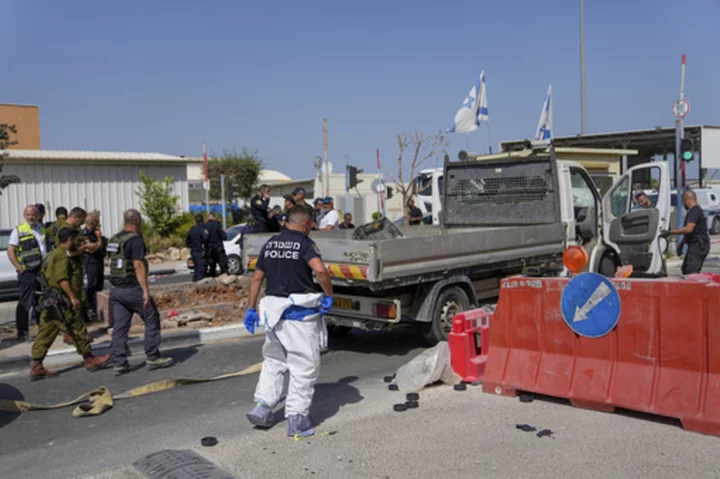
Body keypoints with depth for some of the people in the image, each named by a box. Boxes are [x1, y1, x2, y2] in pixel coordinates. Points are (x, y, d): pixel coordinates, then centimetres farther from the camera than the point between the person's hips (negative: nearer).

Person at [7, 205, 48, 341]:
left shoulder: (43, 230, 13)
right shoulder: (19, 231, -3)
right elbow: (10, 251, -7)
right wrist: (20, 268, -13)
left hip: (43, 270, 6)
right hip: (28, 272, -6)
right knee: (25, 302, -5)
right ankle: (22, 332, 0)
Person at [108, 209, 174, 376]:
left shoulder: (114, 239, 13)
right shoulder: (135, 239, -13)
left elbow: (114, 264, 18)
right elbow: (138, 265, -20)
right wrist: (146, 290, -21)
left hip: (116, 289, 8)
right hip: (133, 288, -8)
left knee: (120, 326, 7)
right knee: (152, 320, 5)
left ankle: (118, 363, 7)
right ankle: (153, 358, 9)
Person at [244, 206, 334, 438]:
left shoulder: (270, 244, 10)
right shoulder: (305, 244, -9)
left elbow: (257, 278, 12)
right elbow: (320, 270, -26)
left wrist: (251, 309, 18)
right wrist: (329, 295, -12)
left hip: (274, 310, 6)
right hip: (300, 312, -6)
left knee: (273, 360, 21)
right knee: (304, 366, 4)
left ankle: (262, 406, 15)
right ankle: (296, 418, 6)